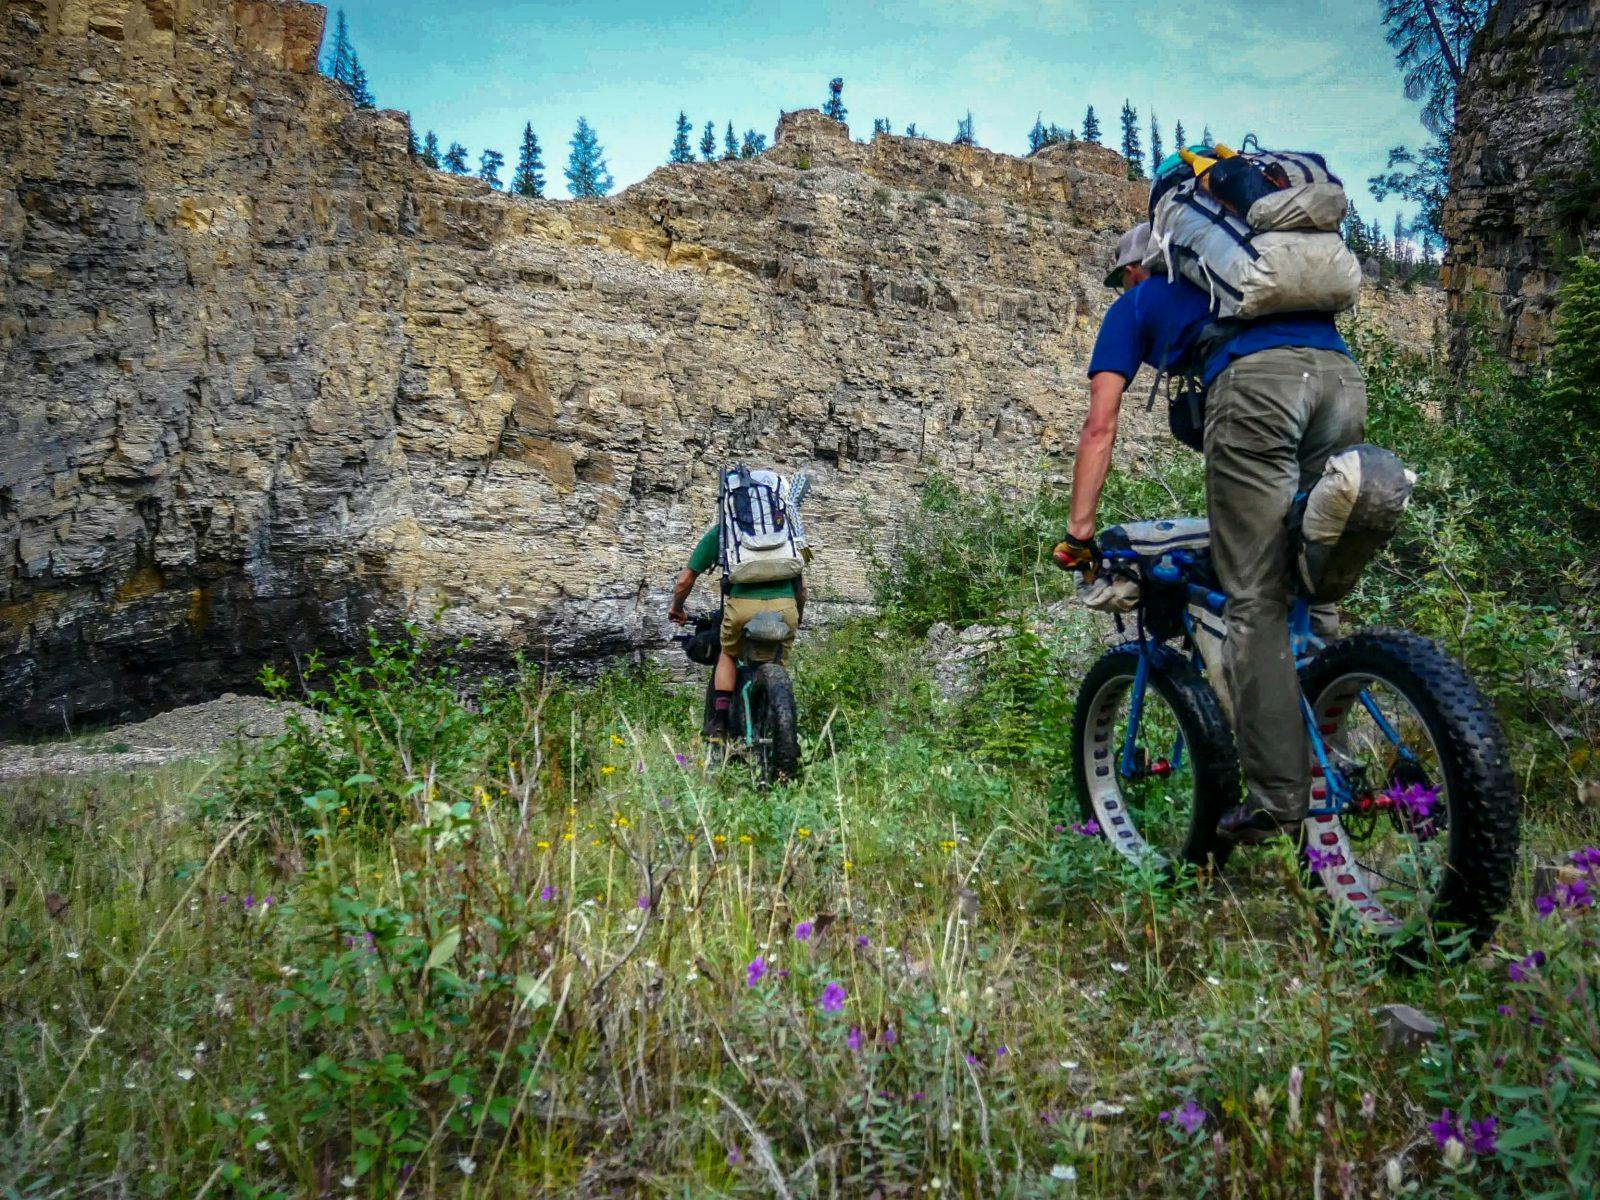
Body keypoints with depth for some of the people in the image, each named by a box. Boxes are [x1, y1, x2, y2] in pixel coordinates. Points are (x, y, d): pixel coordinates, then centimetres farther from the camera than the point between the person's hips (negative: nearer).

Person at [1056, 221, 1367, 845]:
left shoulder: (1134, 304, 27)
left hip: (1255, 380, -5)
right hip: (1343, 373, 6)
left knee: (1256, 601, -4)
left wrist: (1078, 531, 16)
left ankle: (1276, 795, -7)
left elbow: (1100, 427, 15)